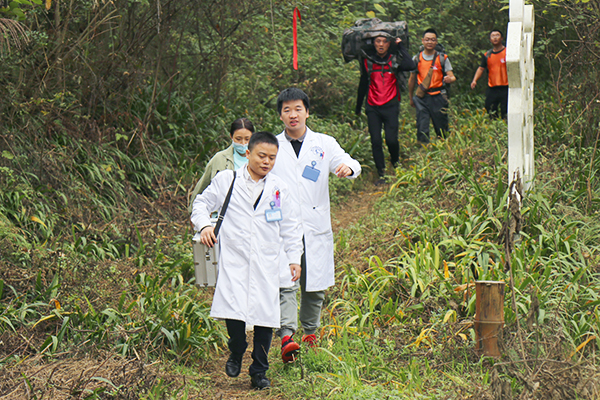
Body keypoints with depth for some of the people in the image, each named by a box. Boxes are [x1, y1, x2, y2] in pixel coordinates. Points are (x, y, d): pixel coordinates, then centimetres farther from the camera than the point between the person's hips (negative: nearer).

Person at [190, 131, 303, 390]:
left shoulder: (279, 189, 9)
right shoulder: (226, 180, 4)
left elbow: (290, 226, 16)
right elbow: (202, 203, 12)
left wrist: (294, 259, 11)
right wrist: (204, 225, -7)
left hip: (267, 264, 2)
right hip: (234, 259, -2)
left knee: (265, 315, -1)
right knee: (233, 310, -15)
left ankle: (259, 371, 14)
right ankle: (236, 352, 16)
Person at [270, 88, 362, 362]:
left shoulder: (324, 144, 10)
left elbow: (347, 163, -3)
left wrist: (348, 168, -27)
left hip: (316, 227, 1)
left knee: (315, 285, 7)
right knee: (285, 283, -15)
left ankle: (310, 333, 24)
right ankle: (286, 336, -22)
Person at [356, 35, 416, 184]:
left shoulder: (394, 60, 1)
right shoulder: (367, 60, 5)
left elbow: (411, 66, -20)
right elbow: (363, 84, 16)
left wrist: (400, 46, -10)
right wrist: (358, 107, 21)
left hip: (390, 107, -2)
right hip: (373, 108, 2)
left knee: (391, 139, -9)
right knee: (375, 141, -3)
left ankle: (395, 164, 23)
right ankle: (381, 174, 8)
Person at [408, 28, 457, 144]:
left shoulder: (442, 58, 4)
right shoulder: (417, 59, 8)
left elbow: (452, 77, 1)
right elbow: (412, 79, 17)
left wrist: (450, 79, -24)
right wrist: (411, 98, 20)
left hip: (438, 97, 0)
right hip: (422, 99, 0)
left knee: (442, 129, 5)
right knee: (422, 129, -6)